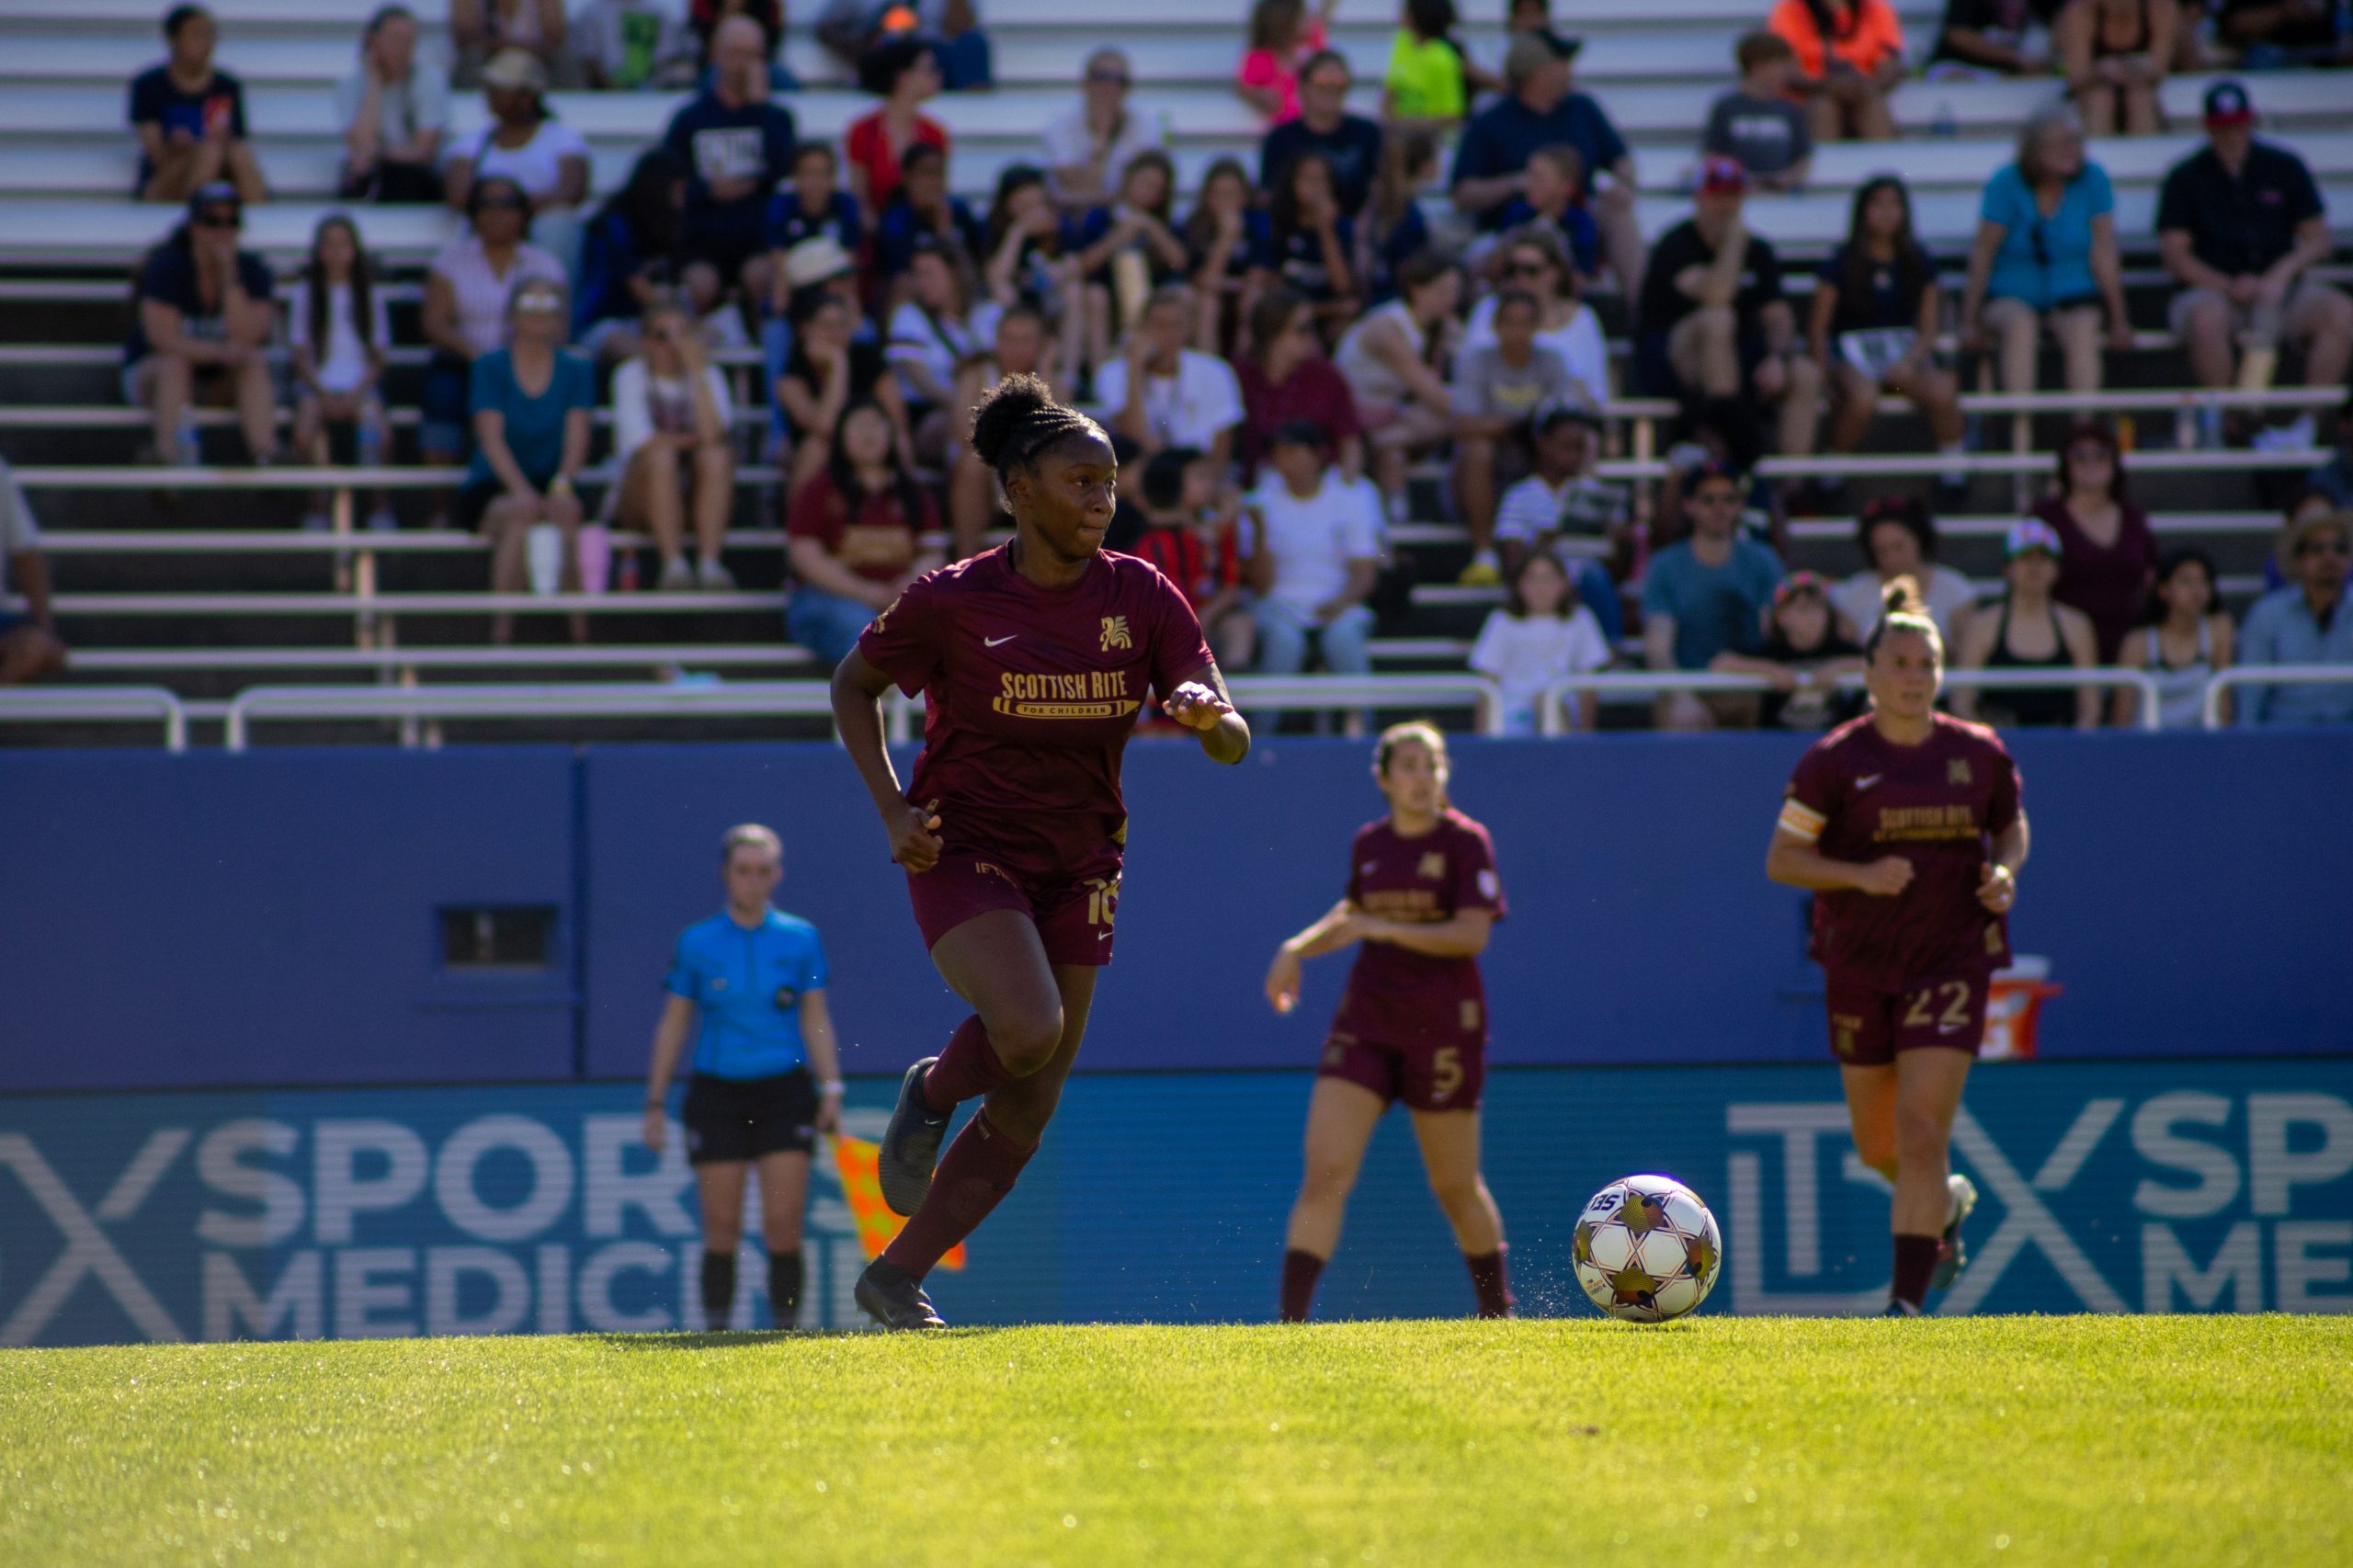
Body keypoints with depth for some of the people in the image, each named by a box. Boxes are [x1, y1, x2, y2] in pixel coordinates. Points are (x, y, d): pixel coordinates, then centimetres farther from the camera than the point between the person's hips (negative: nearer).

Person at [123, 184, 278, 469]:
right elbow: (164, 339, -22)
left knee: (255, 363, -26)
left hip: (222, 380, 3)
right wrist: (220, 351, -29)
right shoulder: (167, 267, -15)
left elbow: (246, 338, -21)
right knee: (174, 362, -35)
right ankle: (169, 456, -48)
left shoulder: (252, 270, -7)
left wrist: (229, 273, -25)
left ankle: (265, 454, -42)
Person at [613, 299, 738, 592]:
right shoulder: (631, 375, -1)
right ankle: (673, 565, -39)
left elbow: (712, 435, -16)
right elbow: (642, 442, -16)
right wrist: (694, 439, -10)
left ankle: (710, 564, -36)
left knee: (718, 455, -28)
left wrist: (697, 371, -18)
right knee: (661, 455, -33)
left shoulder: (708, 376, 4)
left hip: (698, 497, 2)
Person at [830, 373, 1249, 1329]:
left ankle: (897, 1279, 17)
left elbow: (1233, 746, -5)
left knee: (1030, 1108, 2)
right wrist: (893, 809, -8)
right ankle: (931, 1094, 5)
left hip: (1078, 868, 4)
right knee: (1028, 1030, -30)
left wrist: (1207, 712, -29)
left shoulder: (1141, 598, -5)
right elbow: (854, 687, 5)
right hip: (965, 850, -4)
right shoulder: (950, 601, -12)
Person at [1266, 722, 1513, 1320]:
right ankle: (1292, 1320, -15)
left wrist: (1384, 929, -21)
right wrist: (1299, 946, 12)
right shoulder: (1368, 843, 8)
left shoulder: (1465, 841, -6)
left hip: (1443, 1027, -3)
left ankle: (1498, 1314, 28)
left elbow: (1473, 934, -15)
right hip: (1366, 1023, 3)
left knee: (1455, 1186, 7)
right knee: (1324, 1173, -11)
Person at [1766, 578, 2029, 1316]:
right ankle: (1949, 1200, 44)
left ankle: (1907, 1297, -10)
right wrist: (1859, 875, -19)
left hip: (1951, 964, -1)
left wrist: (2005, 870, -3)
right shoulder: (1833, 761, -4)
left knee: (1920, 1133, -13)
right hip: (1859, 969, 1)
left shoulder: (1980, 753, 2)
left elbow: (2012, 825, 19)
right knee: (1878, 1147, 11)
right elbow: (1781, 860, -4)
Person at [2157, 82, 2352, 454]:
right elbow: (2175, 255, -2)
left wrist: (2283, 273, -13)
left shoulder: (2284, 168, 10)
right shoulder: (2186, 178, 4)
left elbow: (2318, 241, 7)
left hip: (2281, 288, 2)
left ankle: (2306, 424, -27)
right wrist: (2229, 286, -17)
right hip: (2214, 290, -2)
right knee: (2207, 318, -39)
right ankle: (2225, 427, -28)